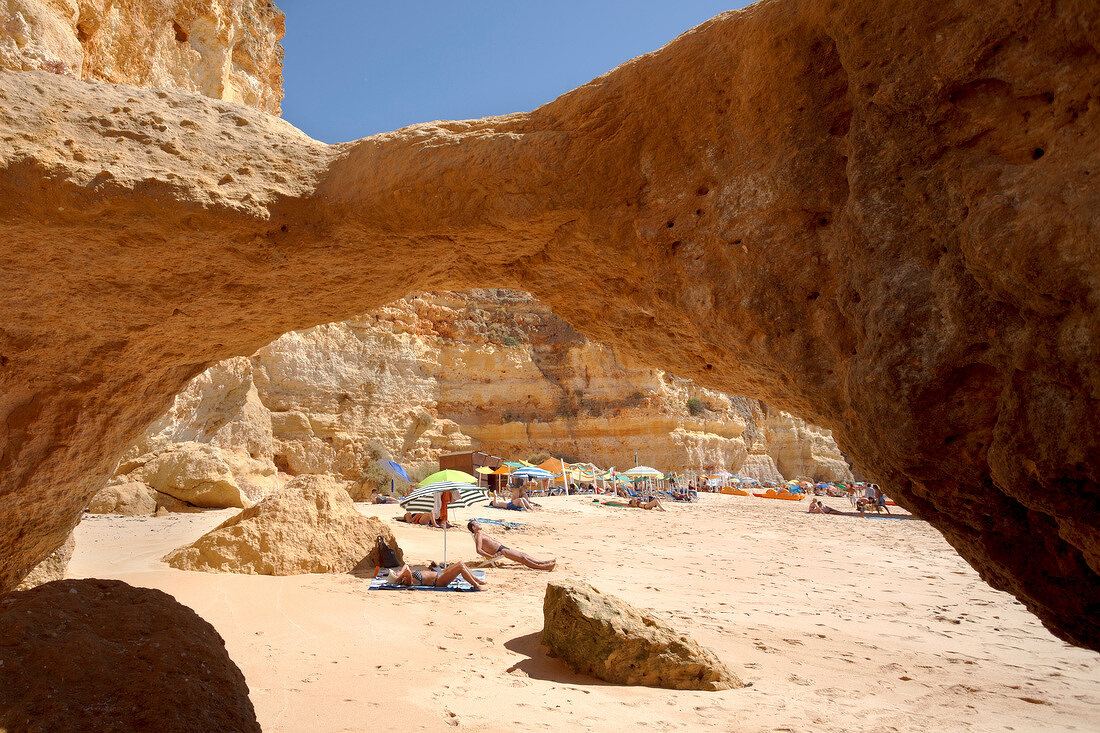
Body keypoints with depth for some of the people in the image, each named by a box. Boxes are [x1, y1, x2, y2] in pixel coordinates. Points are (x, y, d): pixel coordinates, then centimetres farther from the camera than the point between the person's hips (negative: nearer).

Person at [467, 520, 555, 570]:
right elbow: (478, 550, -24)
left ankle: (543, 562, 5)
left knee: (523, 554, 5)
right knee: (522, 557, -14)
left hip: (502, 547, 10)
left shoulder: (482, 533, 19)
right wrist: (491, 556, -24)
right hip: (500, 551, -10)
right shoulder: (478, 536, -12)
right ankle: (541, 567, -16)